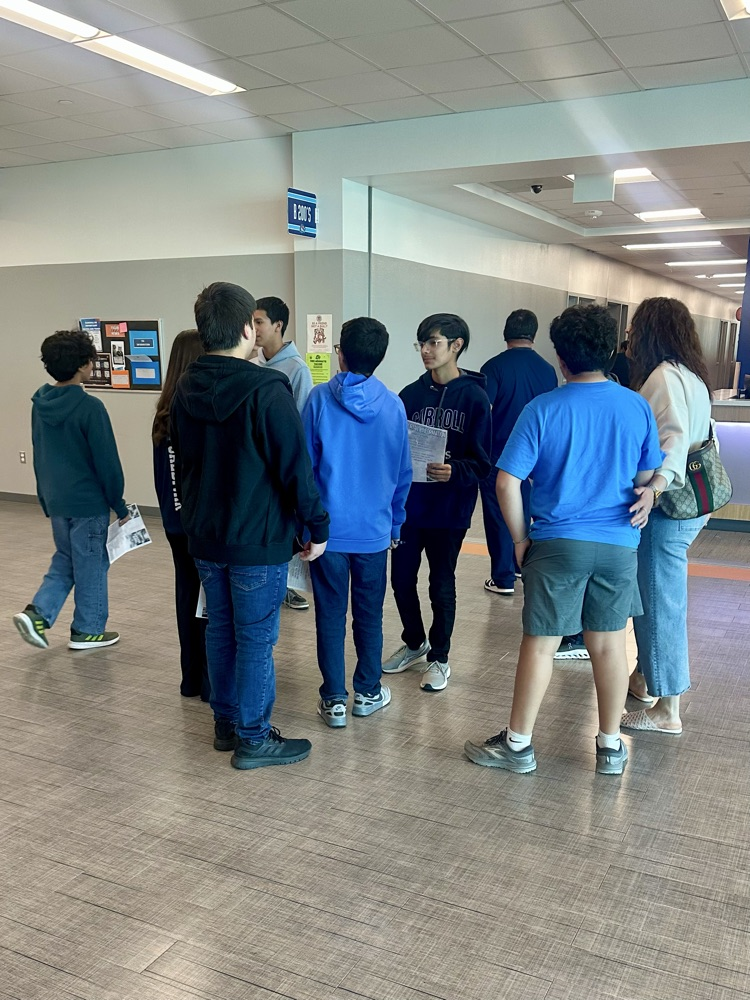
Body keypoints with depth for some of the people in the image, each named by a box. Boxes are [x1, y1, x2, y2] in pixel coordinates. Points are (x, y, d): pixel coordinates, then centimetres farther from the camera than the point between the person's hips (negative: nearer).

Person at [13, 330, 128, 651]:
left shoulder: (40, 404, 4)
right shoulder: (89, 407, -19)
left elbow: (39, 456, 12)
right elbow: (107, 462, -16)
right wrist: (120, 506, -6)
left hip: (55, 501, 7)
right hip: (89, 502, -7)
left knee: (65, 560, 22)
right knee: (91, 565, 7)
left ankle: (37, 612, 8)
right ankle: (88, 631, 18)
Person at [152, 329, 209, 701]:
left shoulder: (165, 414, 3)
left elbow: (162, 474, 10)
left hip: (176, 522, 7)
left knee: (187, 594, 14)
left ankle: (191, 677, 25)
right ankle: (212, 681, 13)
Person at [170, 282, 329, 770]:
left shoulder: (186, 389, 4)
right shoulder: (266, 391, -19)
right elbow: (296, 468, -19)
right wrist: (318, 527, -8)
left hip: (204, 537, 7)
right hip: (258, 541, -7)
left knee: (220, 630, 18)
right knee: (256, 639, 4)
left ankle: (226, 722, 30)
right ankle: (253, 738, 14)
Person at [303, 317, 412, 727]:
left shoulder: (320, 398, -8)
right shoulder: (393, 405, -2)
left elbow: (304, 465, -4)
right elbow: (403, 474, 5)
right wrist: (395, 523, 17)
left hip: (328, 528, -2)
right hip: (374, 530, 2)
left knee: (330, 616, 8)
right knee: (369, 615, 15)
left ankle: (334, 700, 14)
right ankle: (368, 693, 26)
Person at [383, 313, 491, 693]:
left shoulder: (474, 397, -9)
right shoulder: (411, 394, 3)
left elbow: (482, 463, -9)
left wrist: (454, 471, -26)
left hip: (450, 509, -4)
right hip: (409, 504, 4)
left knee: (442, 584, 9)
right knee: (401, 578, 11)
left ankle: (439, 658, 28)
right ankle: (414, 643, 36)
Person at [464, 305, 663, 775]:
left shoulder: (543, 409, -8)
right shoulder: (637, 408, 0)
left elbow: (507, 481, -11)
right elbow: (646, 480, 7)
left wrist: (520, 539, -1)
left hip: (557, 542, -2)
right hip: (619, 544, 3)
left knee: (541, 644, 6)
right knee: (610, 645, 12)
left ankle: (518, 744, 18)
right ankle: (611, 747, 24)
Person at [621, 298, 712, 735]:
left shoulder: (665, 375, -16)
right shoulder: (693, 375, 13)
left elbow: (676, 436, -30)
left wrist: (656, 486, -44)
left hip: (667, 508, -10)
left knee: (661, 604, -2)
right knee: (651, 597, 21)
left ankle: (668, 711, 7)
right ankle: (646, 678, 36)